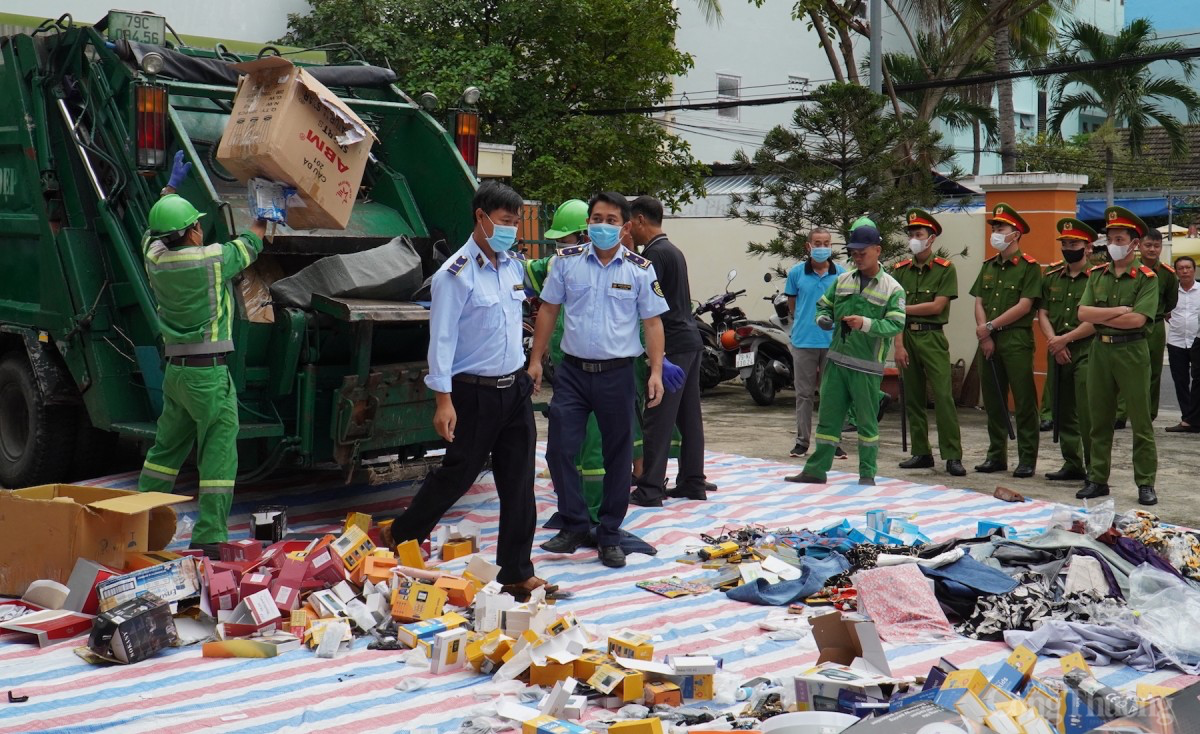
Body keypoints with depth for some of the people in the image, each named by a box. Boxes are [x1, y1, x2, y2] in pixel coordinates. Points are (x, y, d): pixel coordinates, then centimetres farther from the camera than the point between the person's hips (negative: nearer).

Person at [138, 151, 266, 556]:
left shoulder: (154, 261, 3)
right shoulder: (212, 259, -13)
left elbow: (154, 231, 25)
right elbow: (251, 242, 6)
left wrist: (171, 187, 35)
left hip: (175, 371, 7)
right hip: (210, 374, -7)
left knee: (166, 448, 19)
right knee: (219, 454, -3)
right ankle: (209, 536, -5)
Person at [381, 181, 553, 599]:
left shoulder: (514, 265, 8)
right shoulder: (456, 274, -14)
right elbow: (441, 339, -16)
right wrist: (443, 400, -21)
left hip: (515, 388, 7)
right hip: (475, 392, -6)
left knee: (519, 483, 6)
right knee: (456, 475, 3)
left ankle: (516, 573, 14)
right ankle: (398, 542, 24)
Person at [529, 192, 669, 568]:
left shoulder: (640, 269, -1)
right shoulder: (567, 261, 2)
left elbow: (653, 323, 1)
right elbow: (548, 311, 8)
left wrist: (656, 373, -7)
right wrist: (536, 360, 5)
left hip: (617, 373, -1)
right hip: (573, 371, 1)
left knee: (618, 457, 6)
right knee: (559, 450, -3)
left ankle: (609, 537, 18)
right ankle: (575, 526, 12)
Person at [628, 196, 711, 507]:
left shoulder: (655, 254, -13)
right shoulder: (673, 250, 17)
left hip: (672, 343, -10)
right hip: (690, 340, 10)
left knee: (657, 418, -7)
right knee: (689, 415, 12)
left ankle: (650, 489, -6)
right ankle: (693, 482, 18)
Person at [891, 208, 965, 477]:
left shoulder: (945, 269, -1)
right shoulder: (900, 270, 9)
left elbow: (936, 306, -9)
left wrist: (904, 308, -3)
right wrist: (899, 345, -6)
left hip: (932, 336, -4)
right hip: (907, 336, 4)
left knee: (943, 396, -9)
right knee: (912, 398, 6)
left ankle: (953, 456, -7)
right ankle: (921, 453, 14)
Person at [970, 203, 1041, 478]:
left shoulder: (1029, 267, -4)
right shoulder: (988, 266, 15)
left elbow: (1024, 306, -12)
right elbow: (979, 303, 10)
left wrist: (990, 326, -11)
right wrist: (985, 336, -4)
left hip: (1016, 340, -6)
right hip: (988, 341, 6)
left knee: (1024, 401, -3)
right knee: (993, 400, 10)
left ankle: (1027, 458, 1)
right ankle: (996, 455, 18)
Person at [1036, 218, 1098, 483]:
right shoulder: (1051, 277, 12)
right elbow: (1042, 313, 9)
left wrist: (1064, 339, -13)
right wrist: (1054, 341, -6)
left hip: (1086, 352, -6)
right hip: (1057, 353, 6)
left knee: (1088, 413, -9)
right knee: (1063, 412, 11)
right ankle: (1072, 464, 20)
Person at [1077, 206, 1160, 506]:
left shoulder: (1146, 277, -5)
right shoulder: (1097, 275, 9)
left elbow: (1138, 319, -18)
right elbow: (1083, 313, -2)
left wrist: (1100, 317, -8)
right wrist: (1118, 310, -13)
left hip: (1132, 350, -5)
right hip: (1100, 350, 5)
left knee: (1141, 422, 1)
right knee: (1099, 420, 9)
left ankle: (1145, 484, 7)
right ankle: (1097, 479, 17)